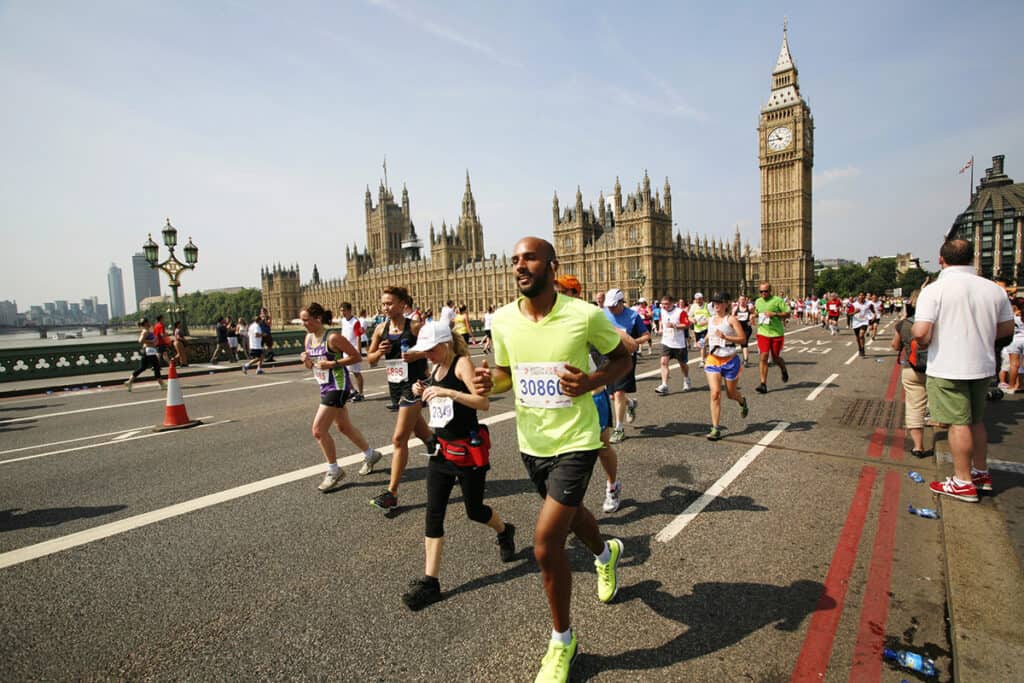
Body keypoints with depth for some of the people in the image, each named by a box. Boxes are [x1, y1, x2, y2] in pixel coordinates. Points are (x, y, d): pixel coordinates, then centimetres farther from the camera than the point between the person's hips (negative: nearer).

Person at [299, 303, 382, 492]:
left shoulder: (333, 338, -18)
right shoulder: (308, 338, 6)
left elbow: (356, 357, -16)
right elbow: (311, 366, 16)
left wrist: (333, 363, -22)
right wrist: (306, 360, -7)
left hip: (338, 386, -9)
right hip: (325, 387, 9)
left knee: (318, 429, -9)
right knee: (344, 427, 18)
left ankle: (334, 471, 8)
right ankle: (370, 455, 37)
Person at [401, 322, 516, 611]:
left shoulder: (462, 363, -15)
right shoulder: (435, 369, 8)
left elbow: (483, 402, -25)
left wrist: (447, 392, -34)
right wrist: (423, 392, 1)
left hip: (469, 450, -7)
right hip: (442, 449, 7)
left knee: (474, 511, 11)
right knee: (434, 513, 2)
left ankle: (505, 532, 43)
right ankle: (430, 581, 10)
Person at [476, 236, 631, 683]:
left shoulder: (585, 316, -18)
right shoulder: (502, 320, -6)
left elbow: (623, 358, -2)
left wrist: (592, 382, -22)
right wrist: (490, 381, -14)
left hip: (574, 442, -5)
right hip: (531, 443, 5)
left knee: (546, 543, -9)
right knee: (571, 513, 28)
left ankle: (562, 641, 21)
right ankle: (605, 554, 64)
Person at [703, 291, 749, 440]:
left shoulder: (731, 319, -9)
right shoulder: (711, 319, 8)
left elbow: (742, 338, -15)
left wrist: (725, 337, -26)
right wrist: (705, 341, 9)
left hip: (730, 360, -3)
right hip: (712, 359, 3)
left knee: (731, 394, 13)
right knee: (715, 393, -9)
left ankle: (743, 402, 52)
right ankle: (715, 429, -6)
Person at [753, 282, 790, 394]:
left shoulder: (778, 300, -7)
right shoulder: (758, 301, 8)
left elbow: (787, 314, -7)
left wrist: (774, 314, -20)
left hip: (777, 333, -3)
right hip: (763, 333, 3)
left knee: (776, 358, 8)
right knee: (763, 357, -7)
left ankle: (784, 370, 44)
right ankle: (763, 384, -6)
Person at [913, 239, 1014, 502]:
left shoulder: (934, 290, -15)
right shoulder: (994, 289, 3)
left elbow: (920, 333, -23)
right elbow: (1007, 328, 11)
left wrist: (925, 343, -2)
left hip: (947, 368, -6)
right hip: (983, 365, 6)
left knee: (959, 423, 1)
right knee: (976, 420, 19)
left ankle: (963, 482, 11)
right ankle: (982, 473, 33)